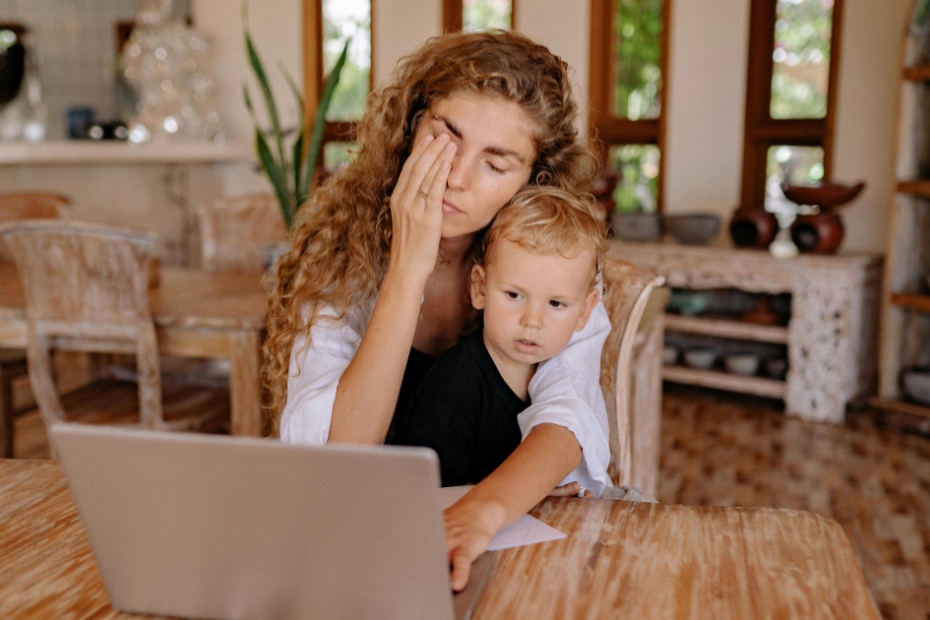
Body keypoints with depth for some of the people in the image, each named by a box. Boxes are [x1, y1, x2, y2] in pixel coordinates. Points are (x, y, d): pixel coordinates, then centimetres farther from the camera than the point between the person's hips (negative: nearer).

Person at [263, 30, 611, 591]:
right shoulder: (338, 248, -9)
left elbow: (567, 415, -21)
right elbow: (329, 459, -19)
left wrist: (480, 512, -41)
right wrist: (408, 269, -24)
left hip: (520, 518, 2)